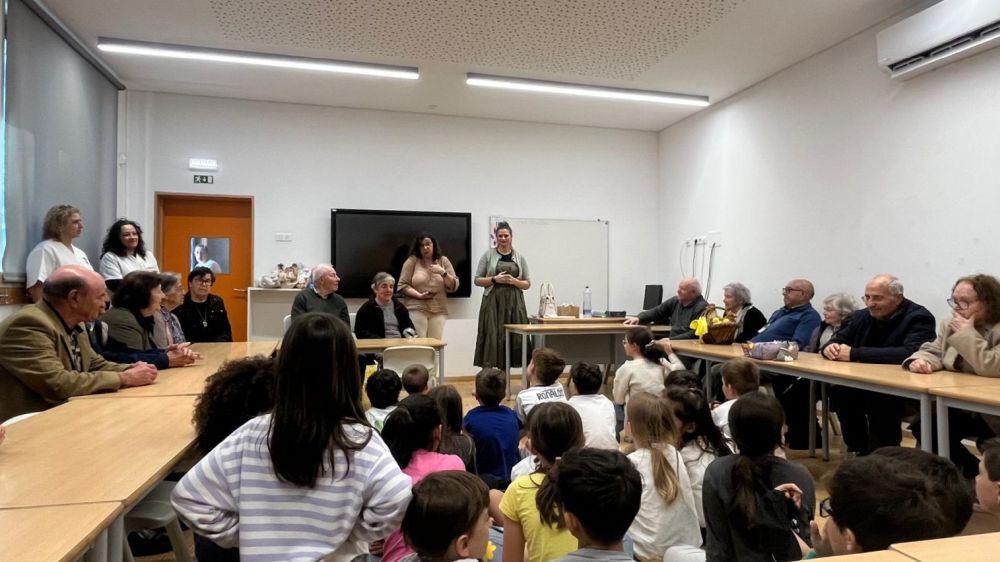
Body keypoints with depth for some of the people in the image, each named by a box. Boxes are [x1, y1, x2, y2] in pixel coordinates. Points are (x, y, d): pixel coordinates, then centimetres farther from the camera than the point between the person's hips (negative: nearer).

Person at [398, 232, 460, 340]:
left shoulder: (443, 261, 11)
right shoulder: (412, 261, 4)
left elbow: (454, 286, 8)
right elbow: (402, 285, 0)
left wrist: (443, 272, -8)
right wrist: (419, 295, -12)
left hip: (439, 311, 2)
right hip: (416, 310, -2)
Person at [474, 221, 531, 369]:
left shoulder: (520, 258, 10)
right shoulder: (488, 255, 5)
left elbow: (527, 284, 10)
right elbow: (477, 280, 4)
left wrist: (514, 281, -9)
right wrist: (494, 279, -12)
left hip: (514, 303, 2)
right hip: (493, 302, -2)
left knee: (511, 339, -1)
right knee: (492, 338, -8)